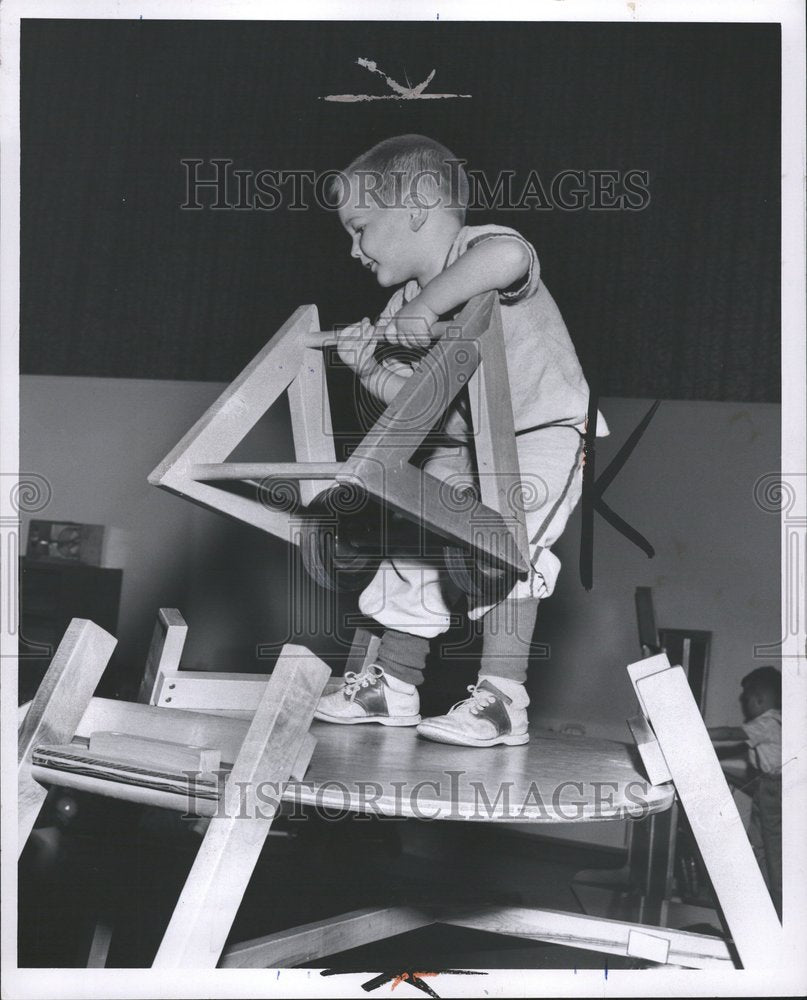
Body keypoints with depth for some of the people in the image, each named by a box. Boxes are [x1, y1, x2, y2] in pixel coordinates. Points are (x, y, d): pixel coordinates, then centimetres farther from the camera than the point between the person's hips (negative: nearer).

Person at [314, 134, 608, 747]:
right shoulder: (400, 311, 2)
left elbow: (505, 257, -48)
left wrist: (428, 302, -43)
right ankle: (395, 682, 24)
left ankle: (503, 701, -22)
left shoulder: (483, 247, -21)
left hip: (545, 429, -8)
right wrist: (370, 370, -16)